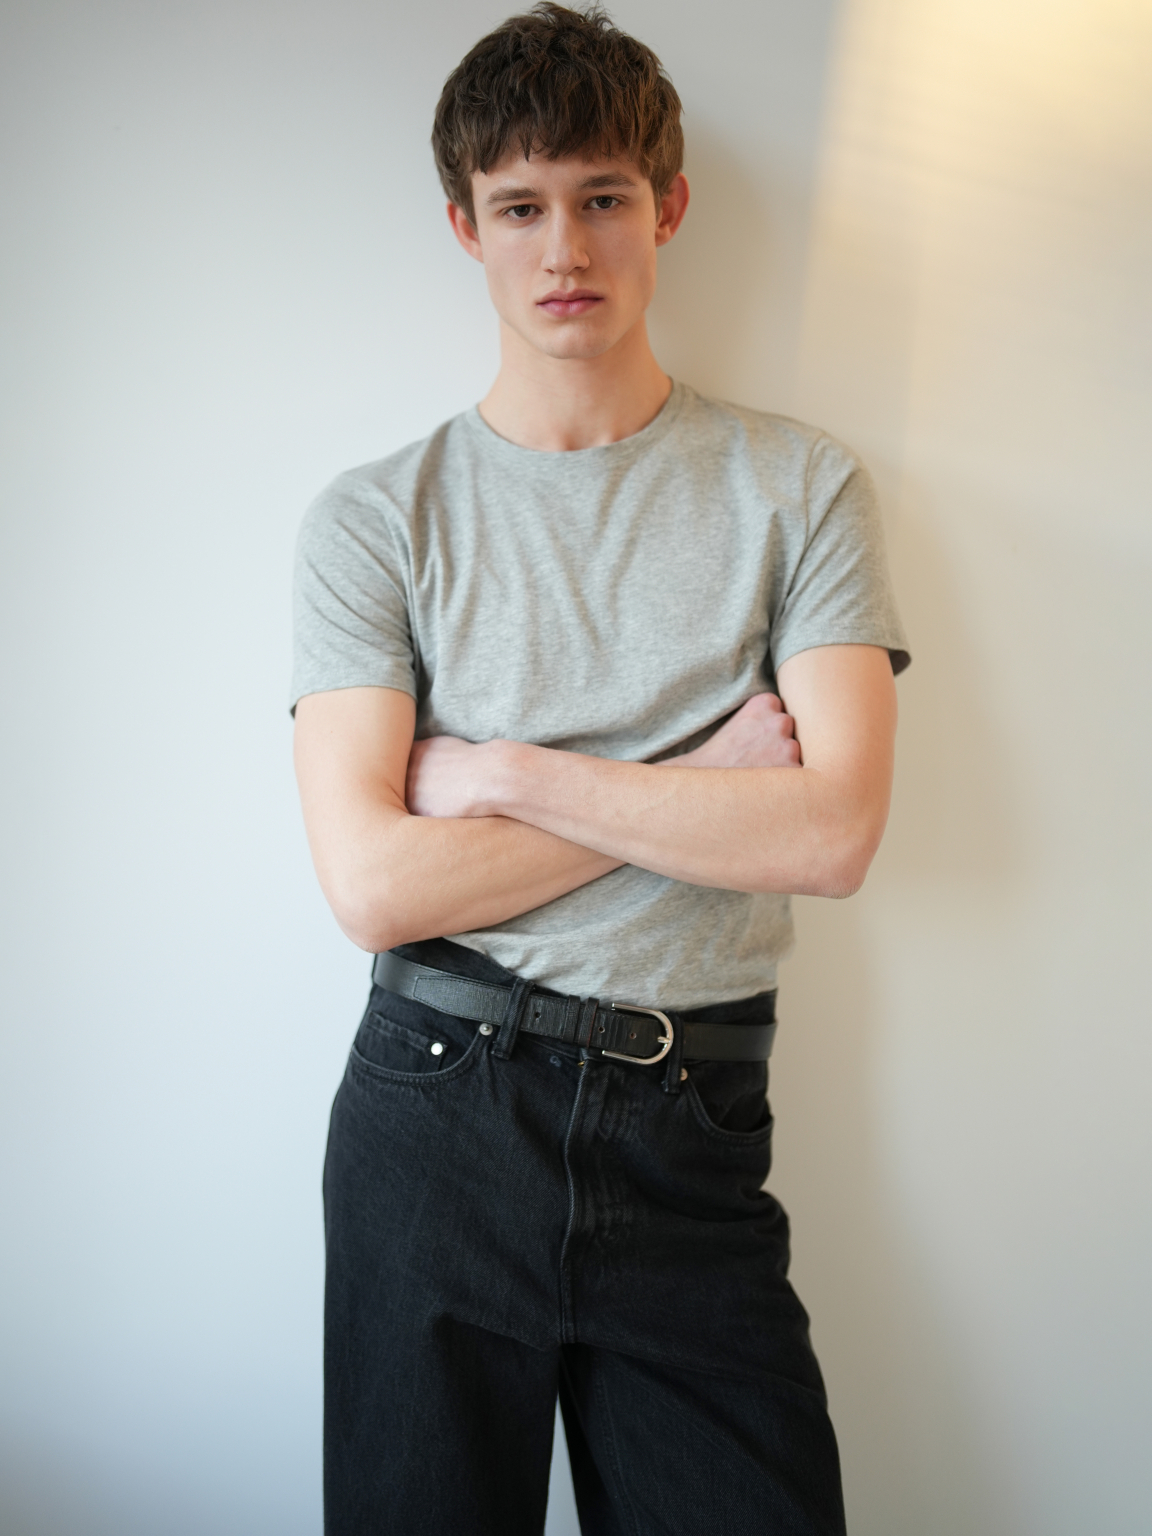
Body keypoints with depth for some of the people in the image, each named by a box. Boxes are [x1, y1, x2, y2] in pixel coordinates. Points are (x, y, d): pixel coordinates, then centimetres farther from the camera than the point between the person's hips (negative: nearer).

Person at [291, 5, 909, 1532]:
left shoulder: (800, 487, 2)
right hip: (435, 1116, 0)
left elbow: (833, 830, -10)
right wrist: (708, 778, -10)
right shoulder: (374, 519, 0)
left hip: (690, 1129, 1)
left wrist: (506, 771, -11)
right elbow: (374, 881, -11)